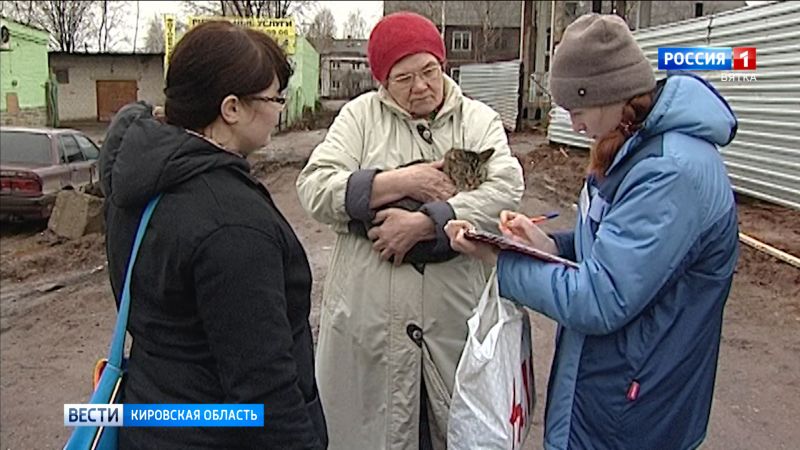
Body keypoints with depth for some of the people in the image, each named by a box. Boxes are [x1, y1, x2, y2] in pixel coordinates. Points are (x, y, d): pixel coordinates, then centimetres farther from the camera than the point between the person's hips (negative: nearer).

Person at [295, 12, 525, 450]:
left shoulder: (480, 120, 5)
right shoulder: (359, 116, 4)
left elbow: (506, 189, -10)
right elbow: (314, 188, -7)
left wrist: (423, 223, -19)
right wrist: (400, 182, -15)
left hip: (454, 317, 1)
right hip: (369, 317, 0)